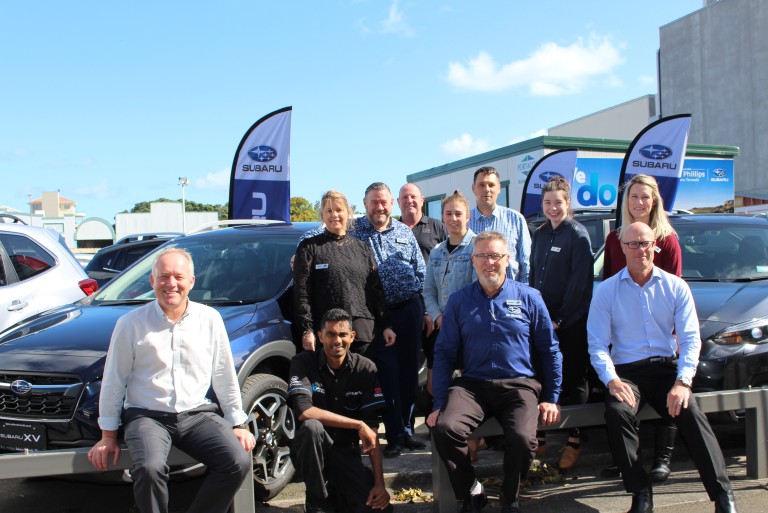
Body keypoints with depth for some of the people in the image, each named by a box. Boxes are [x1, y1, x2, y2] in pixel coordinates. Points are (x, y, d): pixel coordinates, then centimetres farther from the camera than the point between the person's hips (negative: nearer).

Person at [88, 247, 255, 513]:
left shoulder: (210, 319, 4)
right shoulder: (131, 324, -3)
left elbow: (224, 377, 10)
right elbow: (113, 382, 3)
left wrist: (238, 423, 9)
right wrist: (108, 436, 6)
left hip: (198, 414, 2)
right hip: (147, 416, -2)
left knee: (238, 462, -21)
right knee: (150, 469, -32)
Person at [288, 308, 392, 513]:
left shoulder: (365, 369, -6)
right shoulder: (303, 363, -11)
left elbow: (372, 428, -10)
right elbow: (304, 411, -26)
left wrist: (379, 483, -17)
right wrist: (358, 425, -24)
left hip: (347, 452, 2)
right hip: (311, 450, -1)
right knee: (311, 427, -35)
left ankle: (336, 485, 13)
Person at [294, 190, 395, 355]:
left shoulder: (363, 248, 15)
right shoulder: (309, 247, 5)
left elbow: (376, 290, 15)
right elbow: (301, 293, -1)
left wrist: (386, 325, 8)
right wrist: (307, 330, -11)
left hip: (362, 329, 3)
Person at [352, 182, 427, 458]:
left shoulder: (405, 232, 11)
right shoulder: (354, 232, 0)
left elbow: (421, 271, 14)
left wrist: (423, 308, 9)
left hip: (409, 308, 3)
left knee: (408, 372, 8)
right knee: (387, 374, 0)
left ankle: (407, 430, 20)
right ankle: (395, 435, 9)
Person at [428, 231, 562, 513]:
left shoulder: (529, 298, 6)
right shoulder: (458, 301, 8)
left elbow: (549, 350, 10)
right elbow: (444, 353, 7)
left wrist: (551, 398, 6)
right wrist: (440, 403, 0)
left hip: (519, 385, -1)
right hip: (472, 385, 1)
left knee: (523, 438, -30)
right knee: (444, 428, -28)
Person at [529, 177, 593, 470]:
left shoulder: (578, 235, -7)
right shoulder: (540, 235, 12)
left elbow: (580, 283, -12)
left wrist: (560, 318, -13)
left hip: (571, 323, -6)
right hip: (542, 320, 6)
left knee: (573, 381, 2)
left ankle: (574, 441, 10)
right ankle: (539, 437, 18)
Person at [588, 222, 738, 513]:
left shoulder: (676, 287, 8)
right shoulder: (606, 291, 5)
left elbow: (690, 339, 1)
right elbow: (597, 345, 0)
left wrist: (682, 382, -15)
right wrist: (612, 380, -18)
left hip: (666, 368, 1)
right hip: (626, 371, -1)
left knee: (691, 414, -27)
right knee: (617, 412, -30)